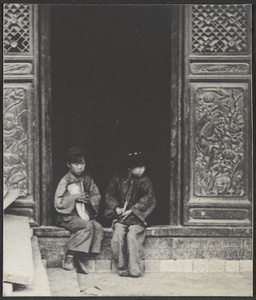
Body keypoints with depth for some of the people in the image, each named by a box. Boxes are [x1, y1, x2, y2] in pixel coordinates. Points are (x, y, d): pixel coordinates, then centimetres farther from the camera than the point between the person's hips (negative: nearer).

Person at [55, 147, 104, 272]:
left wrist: (89, 199, -4)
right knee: (87, 226, -30)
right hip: (68, 217, -6)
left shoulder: (87, 180, 12)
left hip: (85, 215, 6)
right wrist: (75, 198, -16)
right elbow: (58, 203, -10)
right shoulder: (65, 181, -6)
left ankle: (81, 258, -17)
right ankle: (70, 256, -22)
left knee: (98, 228, -20)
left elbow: (97, 196, 17)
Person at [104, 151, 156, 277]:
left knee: (132, 235, -27)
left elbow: (147, 199, -5)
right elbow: (109, 196, 11)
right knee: (118, 234, -25)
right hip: (120, 216, 2)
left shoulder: (144, 181, 4)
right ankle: (122, 268, -17)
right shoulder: (117, 180, 9)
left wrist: (132, 210, -14)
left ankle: (134, 270, -22)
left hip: (137, 216, -2)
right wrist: (116, 208, -8)